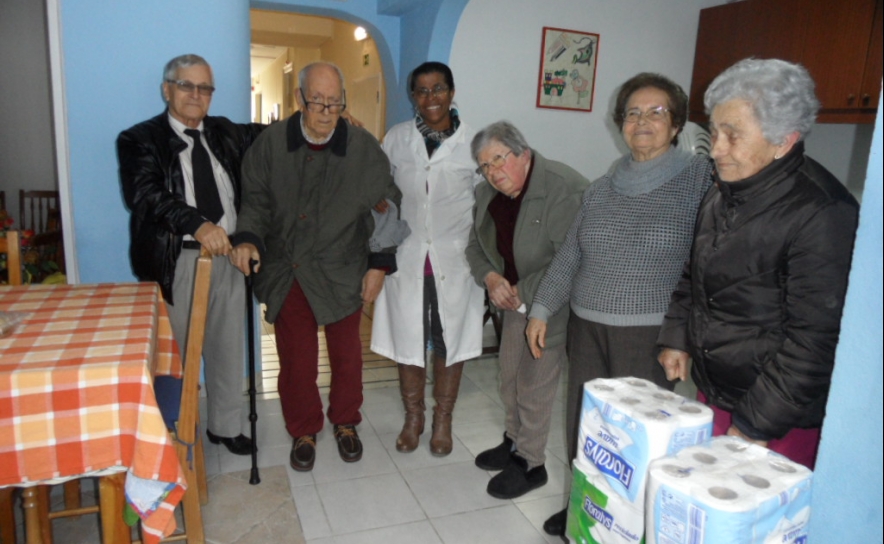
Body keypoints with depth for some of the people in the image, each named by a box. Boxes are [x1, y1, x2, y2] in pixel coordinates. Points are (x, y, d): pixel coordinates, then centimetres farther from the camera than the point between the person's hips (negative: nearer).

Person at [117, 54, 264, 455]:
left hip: (227, 257, 5)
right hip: (176, 262, -4)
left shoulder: (225, 132, 10)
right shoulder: (140, 140, -5)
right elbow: (145, 194, -20)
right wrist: (198, 224, -37)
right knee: (175, 352, 7)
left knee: (228, 347, 15)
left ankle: (225, 426, 33)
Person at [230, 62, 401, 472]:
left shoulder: (364, 147, -7)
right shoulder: (271, 143, -5)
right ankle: (303, 430, 32)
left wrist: (380, 264, -5)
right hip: (285, 273, 1)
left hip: (342, 273, 0)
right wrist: (249, 239, -18)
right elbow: (255, 201, 2)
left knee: (346, 354, 13)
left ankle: (345, 422, 38)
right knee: (295, 358, 9)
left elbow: (386, 209, -1)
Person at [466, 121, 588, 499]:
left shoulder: (564, 189, -25)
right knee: (510, 373, 17)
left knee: (535, 381, -1)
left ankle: (530, 463, 19)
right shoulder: (487, 193, 0)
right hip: (516, 296, 8)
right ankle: (514, 442, 39)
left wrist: (523, 291, -20)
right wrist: (490, 278, -9)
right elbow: (475, 245, 11)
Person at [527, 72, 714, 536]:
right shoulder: (602, 188, 11)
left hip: (650, 336, -5)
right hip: (587, 328, 5)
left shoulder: (698, 178, -3)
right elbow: (569, 255, 14)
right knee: (582, 424, 13)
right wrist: (541, 309, 11)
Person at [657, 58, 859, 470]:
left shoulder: (822, 215, -21)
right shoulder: (724, 194, 6)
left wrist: (757, 425, -18)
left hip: (778, 423, -7)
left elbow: (814, 340, -21)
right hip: (713, 392, 7)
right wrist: (677, 339, 11)